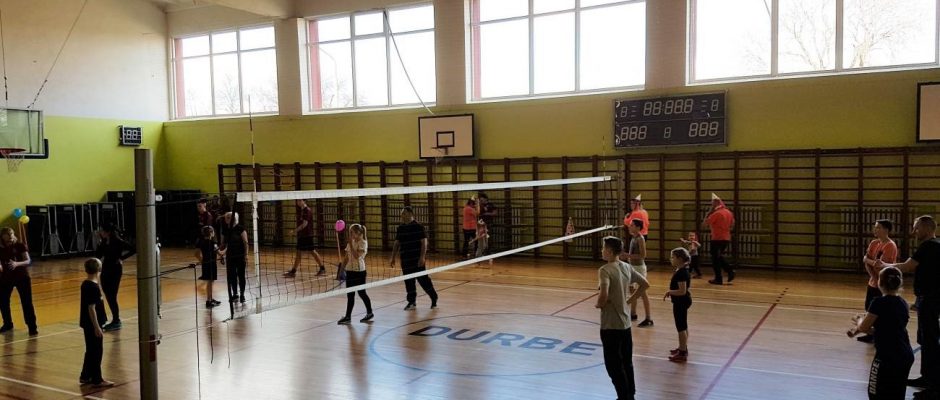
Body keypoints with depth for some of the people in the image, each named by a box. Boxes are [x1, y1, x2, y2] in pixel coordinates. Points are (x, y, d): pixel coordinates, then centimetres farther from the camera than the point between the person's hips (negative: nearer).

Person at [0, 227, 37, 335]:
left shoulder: (20, 246, -10)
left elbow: (28, 261, -17)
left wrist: (17, 264, -35)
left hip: (22, 277, -3)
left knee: (27, 302, -6)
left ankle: (32, 326, -1)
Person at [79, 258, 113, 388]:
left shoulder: (85, 284, 7)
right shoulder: (93, 287, -21)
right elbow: (91, 308, -22)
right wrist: (97, 327, -19)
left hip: (88, 324, 9)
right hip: (92, 324, -9)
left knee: (91, 350, 18)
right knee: (97, 351, 0)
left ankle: (85, 376, 27)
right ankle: (97, 380, 7)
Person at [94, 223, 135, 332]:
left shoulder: (117, 241, -15)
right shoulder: (104, 242, 7)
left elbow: (133, 249, -20)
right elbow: (98, 255, 4)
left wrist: (121, 258, -16)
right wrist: (100, 240, -1)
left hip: (115, 271, -8)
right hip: (105, 270, 8)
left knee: (112, 297, -4)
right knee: (108, 297, 11)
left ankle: (116, 322, 6)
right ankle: (115, 320, 21)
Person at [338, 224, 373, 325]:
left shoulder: (363, 242, -11)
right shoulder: (351, 242, 8)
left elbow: (356, 256, -23)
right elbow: (346, 257, 12)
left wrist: (351, 244, -24)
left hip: (359, 271, -6)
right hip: (350, 271, 6)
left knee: (361, 293, 4)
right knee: (350, 295, 6)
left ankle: (369, 312, 21)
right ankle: (348, 316, 10)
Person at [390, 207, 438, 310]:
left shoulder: (418, 227, -7)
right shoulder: (400, 228, 10)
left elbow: (424, 242, -10)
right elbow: (397, 243, 16)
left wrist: (422, 257, -18)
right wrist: (393, 258, 13)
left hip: (417, 259, -6)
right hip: (405, 259, 6)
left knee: (423, 279, -5)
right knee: (408, 281, 8)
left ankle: (434, 299, 10)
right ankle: (411, 301, 18)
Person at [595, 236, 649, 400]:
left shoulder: (605, 270, -19)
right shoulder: (627, 267, 5)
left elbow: (604, 295, -32)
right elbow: (645, 284, 15)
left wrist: (598, 304, -12)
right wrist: (630, 299, 13)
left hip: (610, 325, -8)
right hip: (625, 323, 8)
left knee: (613, 364, 4)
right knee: (627, 362, 17)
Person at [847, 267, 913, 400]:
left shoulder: (879, 302, -15)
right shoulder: (903, 303, 7)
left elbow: (863, 327, -8)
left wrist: (859, 321, 14)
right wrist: (858, 330, 11)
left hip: (887, 357, -7)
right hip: (906, 356, 7)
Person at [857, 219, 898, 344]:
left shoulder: (890, 246, -17)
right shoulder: (874, 243, 8)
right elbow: (865, 260, 3)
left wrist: (870, 261, -4)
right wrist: (872, 275, -10)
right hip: (873, 283, 8)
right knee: (869, 308, 14)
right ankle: (872, 334, 27)